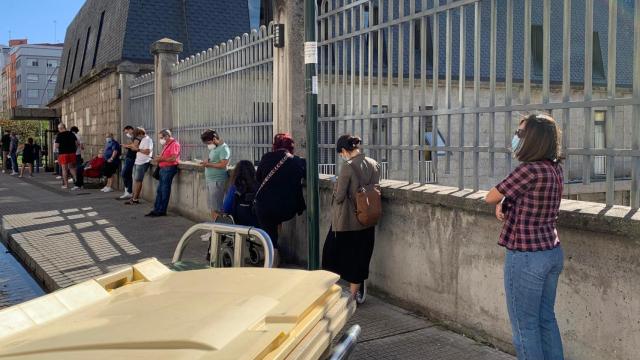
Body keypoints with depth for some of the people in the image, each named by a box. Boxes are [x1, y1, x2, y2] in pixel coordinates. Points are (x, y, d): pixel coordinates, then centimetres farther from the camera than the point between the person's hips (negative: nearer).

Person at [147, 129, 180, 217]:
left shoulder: (174, 144, -11)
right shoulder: (166, 145, 19)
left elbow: (173, 158, -20)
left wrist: (161, 159, -13)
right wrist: (159, 159, 6)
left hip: (169, 168, -10)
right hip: (163, 168, 10)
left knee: (165, 190, -4)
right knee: (159, 190, 9)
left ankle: (162, 211, 1)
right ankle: (156, 209, 13)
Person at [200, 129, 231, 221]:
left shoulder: (224, 148, -12)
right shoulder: (213, 148, 17)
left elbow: (223, 164, -21)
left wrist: (208, 164, -14)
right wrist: (207, 161, 4)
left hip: (217, 181, -9)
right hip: (210, 180, 9)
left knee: (216, 208, -8)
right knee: (211, 207, 11)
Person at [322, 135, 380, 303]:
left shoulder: (348, 166, -18)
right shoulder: (374, 165, 0)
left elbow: (339, 196, -16)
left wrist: (335, 186, 4)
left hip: (346, 221, -6)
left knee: (333, 253, 13)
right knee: (360, 257, 15)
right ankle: (355, 294, 23)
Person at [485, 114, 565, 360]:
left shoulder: (530, 170, -22)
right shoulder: (555, 169, 5)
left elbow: (490, 197, -11)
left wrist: (501, 200, 9)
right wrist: (504, 203, -4)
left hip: (525, 257, -8)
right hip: (552, 252, 8)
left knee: (524, 326, 5)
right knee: (546, 319, 20)